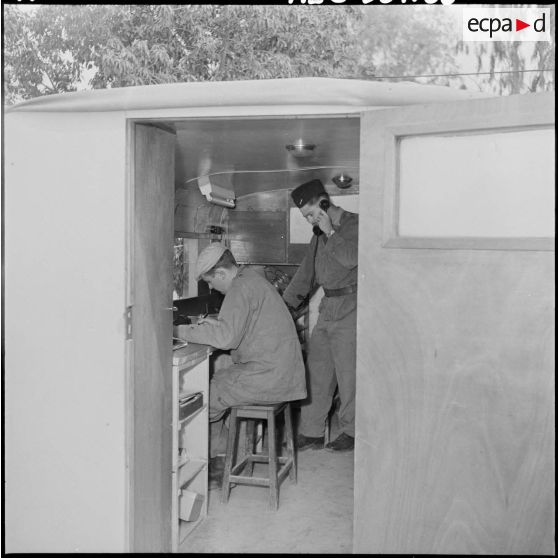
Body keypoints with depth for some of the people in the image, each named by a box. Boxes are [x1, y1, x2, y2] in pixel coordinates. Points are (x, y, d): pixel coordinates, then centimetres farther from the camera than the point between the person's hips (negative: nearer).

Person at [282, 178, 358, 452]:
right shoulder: (320, 233, 17)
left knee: (348, 374, -2)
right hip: (328, 308, 8)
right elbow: (306, 273, 20)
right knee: (316, 371, 7)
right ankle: (311, 433, 15)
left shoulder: (355, 225, -6)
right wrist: (285, 304, 15)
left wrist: (330, 232, -13)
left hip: (350, 308, -8)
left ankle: (352, 433, 13)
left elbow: (351, 258, -23)